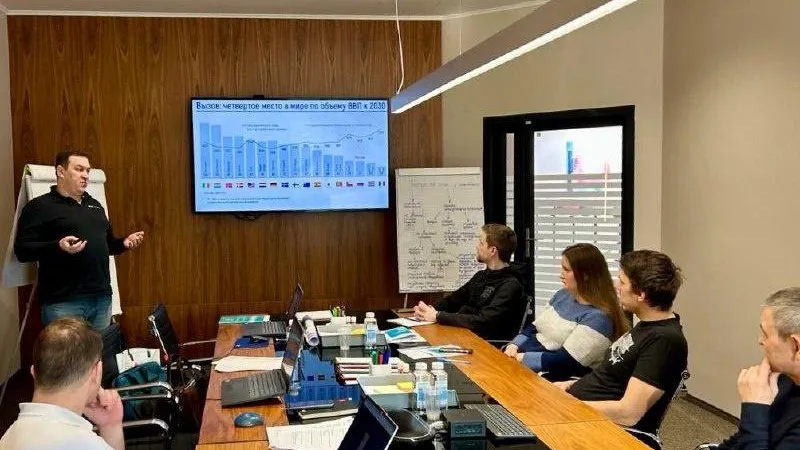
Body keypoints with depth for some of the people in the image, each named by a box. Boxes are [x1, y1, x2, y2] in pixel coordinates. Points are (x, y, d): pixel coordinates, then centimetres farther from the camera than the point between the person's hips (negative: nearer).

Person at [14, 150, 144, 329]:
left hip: (102, 298, 7)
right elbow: (22, 250, -13)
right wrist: (58, 247, -28)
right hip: (64, 302, -7)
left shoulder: (95, 205, 19)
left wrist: (124, 243, 8)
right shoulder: (40, 206, -4)